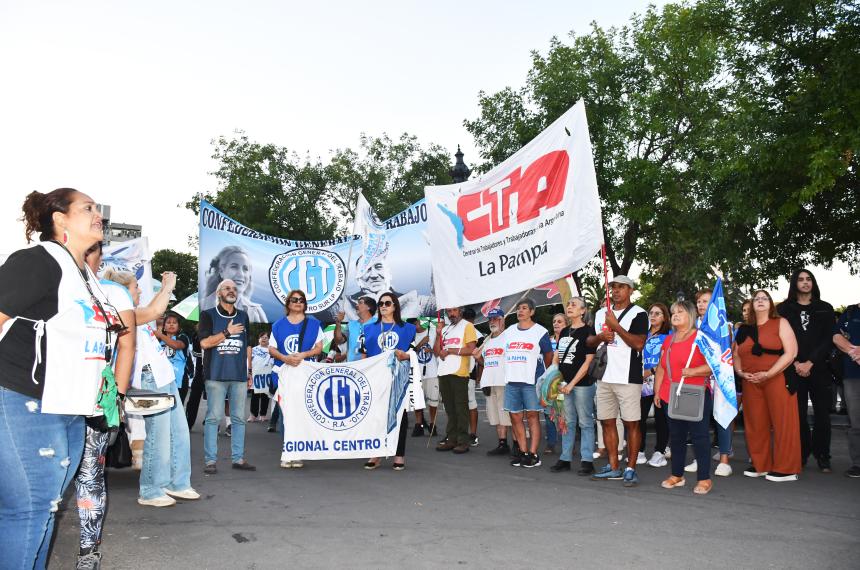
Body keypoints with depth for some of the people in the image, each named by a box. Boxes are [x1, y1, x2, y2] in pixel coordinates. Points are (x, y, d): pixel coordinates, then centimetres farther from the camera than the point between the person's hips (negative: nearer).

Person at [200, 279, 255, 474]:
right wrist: (227, 332, -10)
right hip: (216, 375, -4)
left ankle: (238, 458, 13)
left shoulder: (243, 316, 16)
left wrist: (249, 372, 14)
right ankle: (210, 461, 1)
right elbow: (204, 342, -8)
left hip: (239, 375, 4)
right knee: (213, 417, -4)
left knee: (239, 418, 6)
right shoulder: (208, 315, 4)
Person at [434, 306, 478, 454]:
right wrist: (438, 335, 2)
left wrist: (449, 350, -10)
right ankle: (451, 439, 15)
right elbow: (436, 352, 16)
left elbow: (471, 349, -11)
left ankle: (463, 441, 0)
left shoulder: (467, 326, 1)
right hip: (443, 373, 6)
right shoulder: (444, 329, 20)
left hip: (459, 373, -6)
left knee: (461, 407, -3)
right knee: (449, 408, 10)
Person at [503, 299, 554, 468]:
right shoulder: (509, 331, 14)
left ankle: (533, 454, -1)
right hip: (512, 381, 5)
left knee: (533, 416, -4)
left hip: (532, 381, -5)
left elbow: (549, 355, 6)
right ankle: (523, 452, 15)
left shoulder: (540, 332, -1)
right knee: (515, 416, 6)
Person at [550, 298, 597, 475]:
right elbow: (556, 358, 19)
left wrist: (572, 384, -12)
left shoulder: (588, 331, -5)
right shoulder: (564, 332, 15)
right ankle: (565, 459, 18)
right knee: (567, 422, 11)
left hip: (582, 384, -6)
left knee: (585, 422, 1)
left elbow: (589, 361, -10)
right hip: (564, 384, 6)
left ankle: (587, 461, 6)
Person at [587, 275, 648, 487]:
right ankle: (613, 467, 19)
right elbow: (589, 342, 19)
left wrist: (616, 326, -16)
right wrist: (600, 337, -3)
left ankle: (630, 469, 6)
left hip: (628, 378, -6)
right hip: (605, 377, 6)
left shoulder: (638, 314, -4)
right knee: (607, 422, 9)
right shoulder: (601, 314, 15)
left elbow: (639, 344, -17)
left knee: (631, 423, -2)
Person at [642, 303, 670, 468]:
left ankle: (660, 452, 9)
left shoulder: (668, 336, 2)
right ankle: (639, 451, 8)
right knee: (640, 416, 0)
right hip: (643, 381, 3)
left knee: (661, 416, 2)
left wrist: (651, 371, -15)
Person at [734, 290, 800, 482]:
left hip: (777, 379, -4)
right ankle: (760, 465, 16)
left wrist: (768, 374, -16)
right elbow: (736, 355, 16)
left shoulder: (780, 323, 1)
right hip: (751, 383, 4)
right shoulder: (744, 329, 14)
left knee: (782, 423, -3)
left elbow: (790, 353, -9)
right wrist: (740, 372, -4)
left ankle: (786, 469, 4)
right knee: (755, 424, 6)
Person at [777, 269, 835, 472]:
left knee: (822, 413, 0)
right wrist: (796, 364, -9)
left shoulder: (825, 309, 9)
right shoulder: (784, 309, 7)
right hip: (794, 369, -1)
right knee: (798, 413, -1)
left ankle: (822, 456, 9)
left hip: (819, 368, 1)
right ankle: (802, 454, 8)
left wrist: (810, 363, -9)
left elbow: (828, 339, 1)